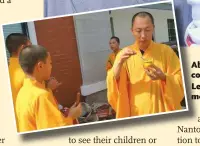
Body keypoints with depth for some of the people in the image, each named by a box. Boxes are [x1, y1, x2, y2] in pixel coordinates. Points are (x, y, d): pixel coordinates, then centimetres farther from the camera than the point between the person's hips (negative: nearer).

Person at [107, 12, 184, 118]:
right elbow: (113, 84, -7)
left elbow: (181, 82, -3)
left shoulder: (166, 51, -4)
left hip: (163, 112, 0)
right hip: (136, 114, 1)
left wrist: (164, 77, -21)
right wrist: (119, 62, -22)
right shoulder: (123, 55, 0)